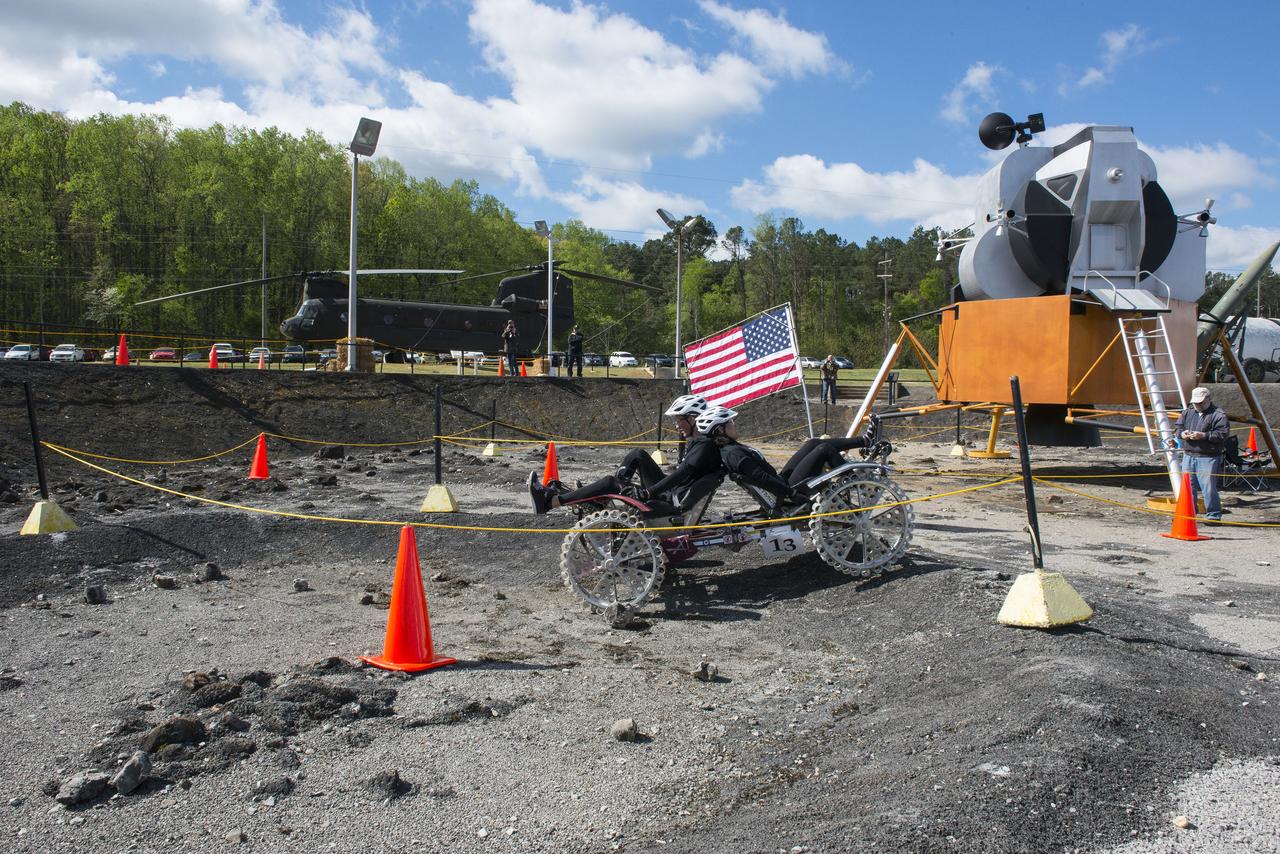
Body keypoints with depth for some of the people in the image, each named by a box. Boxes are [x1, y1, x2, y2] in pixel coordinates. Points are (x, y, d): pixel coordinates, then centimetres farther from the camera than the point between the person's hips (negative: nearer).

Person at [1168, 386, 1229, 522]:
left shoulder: (1218, 415, -4)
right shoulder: (1187, 412, 14)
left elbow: (1222, 434, -13)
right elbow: (1177, 427, 15)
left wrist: (1204, 435, -21)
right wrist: (1182, 434, -7)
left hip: (1208, 458, -6)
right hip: (1188, 456, 6)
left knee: (1208, 487, -7)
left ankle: (1213, 515, 3)